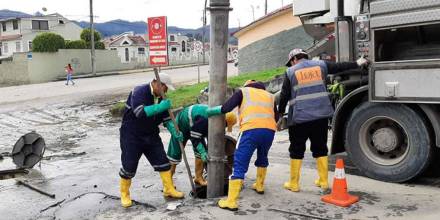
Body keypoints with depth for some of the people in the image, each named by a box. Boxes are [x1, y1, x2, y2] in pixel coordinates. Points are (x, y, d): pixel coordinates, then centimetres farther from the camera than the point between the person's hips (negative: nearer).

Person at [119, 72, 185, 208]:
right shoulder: (139, 92, -20)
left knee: (162, 160, 4)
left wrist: (175, 132, -10)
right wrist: (160, 106, -37)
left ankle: (169, 190, 19)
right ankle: (124, 195, 20)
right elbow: (140, 112, -36)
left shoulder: (160, 98, 3)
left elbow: (166, 119, 6)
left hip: (151, 135, 7)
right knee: (129, 166, -1)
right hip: (131, 136, -7)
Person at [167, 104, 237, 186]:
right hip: (181, 124, -7)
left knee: (201, 151, -2)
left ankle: (198, 178, 11)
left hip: (195, 127, 7)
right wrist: (202, 152, -38)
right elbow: (194, 137, -33)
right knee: (175, 152, -3)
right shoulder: (204, 120, -42)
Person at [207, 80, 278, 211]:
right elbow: (276, 117, 24)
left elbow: (226, 108, 8)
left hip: (251, 130, -4)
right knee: (262, 157, 32)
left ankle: (231, 201, -6)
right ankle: (259, 186, 45)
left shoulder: (243, 91, 21)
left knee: (240, 165, -3)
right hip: (270, 130, 4)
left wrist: (210, 111, 22)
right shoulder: (269, 96, 32)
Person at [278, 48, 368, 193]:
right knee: (320, 148, 15)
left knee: (297, 150, 7)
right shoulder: (320, 65, 9)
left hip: (300, 117, -3)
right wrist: (357, 63, 37)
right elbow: (339, 67, 21)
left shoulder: (290, 72, 0)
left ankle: (294, 184, 12)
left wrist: (280, 113, 11)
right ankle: (323, 182, 19)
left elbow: (284, 95, 1)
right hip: (321, 115, 4)